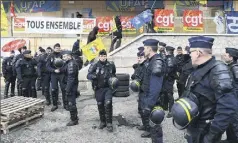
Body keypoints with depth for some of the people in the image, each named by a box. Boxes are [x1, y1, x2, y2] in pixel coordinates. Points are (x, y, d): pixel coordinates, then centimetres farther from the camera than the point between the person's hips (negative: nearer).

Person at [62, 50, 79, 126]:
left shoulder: (71, 64, -19)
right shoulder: (70, 63, 14)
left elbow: (71, 78, -24)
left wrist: (68, 89, -25)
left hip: (71, 86, -11)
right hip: (73, 86, 11)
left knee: (71, 103, -3)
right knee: (72, 102, 20)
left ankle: (74, 120, 7)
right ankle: (75, 117, 33)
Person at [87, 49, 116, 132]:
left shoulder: (111, 65, 3)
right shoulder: (94, 65, -2)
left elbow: (114, 74, 21)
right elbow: (88, 75, -7)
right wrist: (93, 76, -28)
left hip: (108, 88, -1)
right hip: (98, 89, 1)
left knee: (108, 104, -14)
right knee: (100, 105, 9)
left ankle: (109, 123, -3)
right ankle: (103, 122, 27)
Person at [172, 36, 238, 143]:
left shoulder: (217, 70, -20)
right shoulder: (198, 70, 8)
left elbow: (228, 107, -28)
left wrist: (213, 134, -26)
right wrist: (180, 110, 6)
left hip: (204, 134, -8)